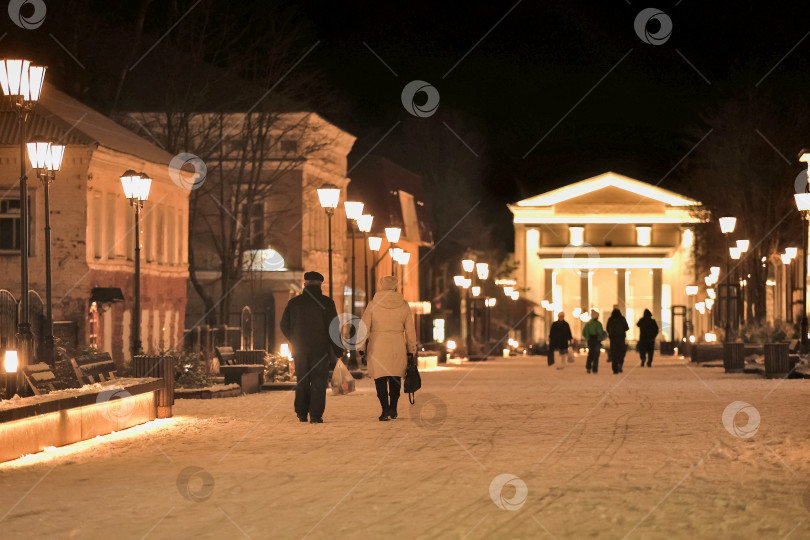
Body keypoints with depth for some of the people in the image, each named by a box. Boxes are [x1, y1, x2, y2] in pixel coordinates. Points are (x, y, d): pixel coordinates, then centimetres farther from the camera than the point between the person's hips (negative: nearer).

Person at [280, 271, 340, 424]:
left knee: (302, 381, 14)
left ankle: (302, 412, 11)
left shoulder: (294, 302, 4)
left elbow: (285, 325, 8)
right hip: (320, 348, -3)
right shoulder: (326, 302, -5)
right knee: (318, 381, 0)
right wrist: (337, 348, -1)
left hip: (300, 348, 3)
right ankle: (315, 415, -8)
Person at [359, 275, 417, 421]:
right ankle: (393, 409, 19)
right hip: (398, 347, 2)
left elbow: (364, 328, -3)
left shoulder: (373, 305, -4)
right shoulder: (404, 305, 2)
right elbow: (410, 331, 6)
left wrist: (362, 349, 6)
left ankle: (386, 409, -14)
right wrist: (411, 352, 13)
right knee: (395, 379, 15)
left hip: (377, 346, -2)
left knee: (380, 379, -1)